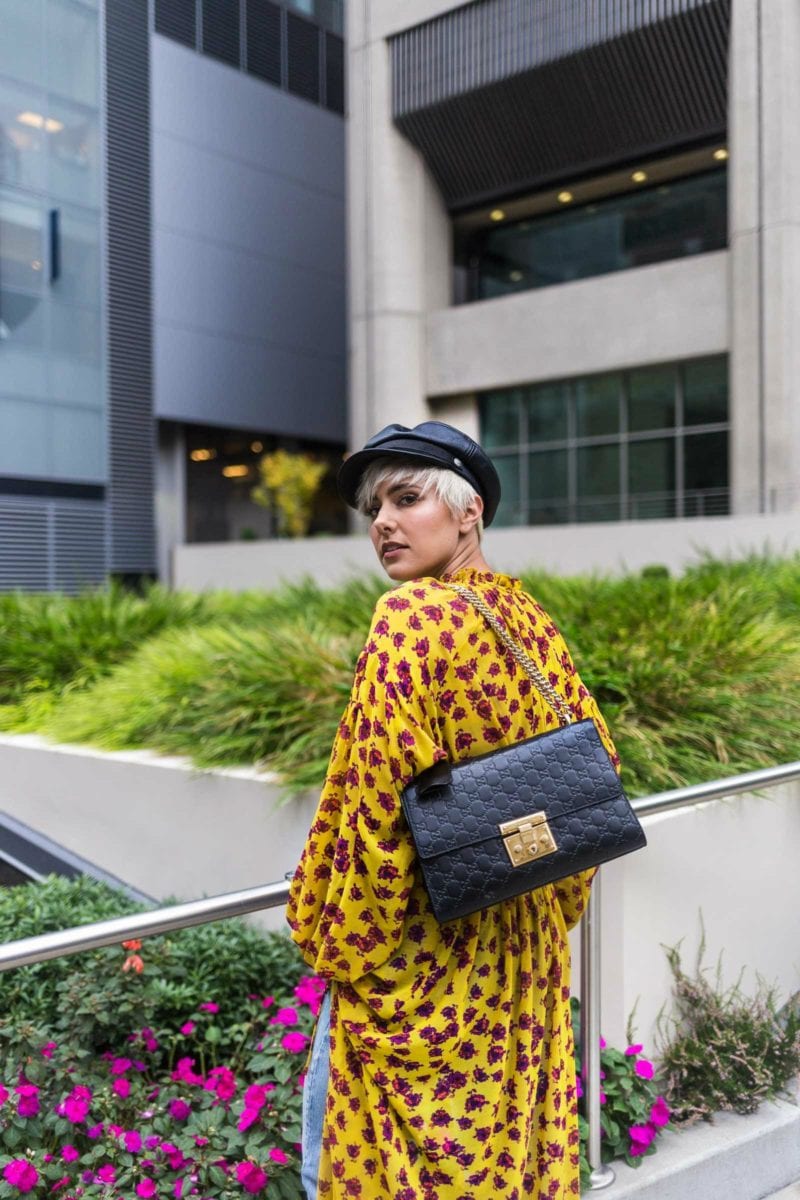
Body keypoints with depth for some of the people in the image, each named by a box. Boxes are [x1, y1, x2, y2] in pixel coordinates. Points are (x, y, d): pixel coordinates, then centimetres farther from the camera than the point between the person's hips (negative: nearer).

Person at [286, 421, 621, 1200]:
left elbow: (377, 803, -23)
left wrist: (343, 951, -12)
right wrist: (549, 902, 18)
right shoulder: (529, 618, 3)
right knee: (504, 1129, 23)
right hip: (523, 950, 8)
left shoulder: (413, 614, -19)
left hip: (421, 954, -8)